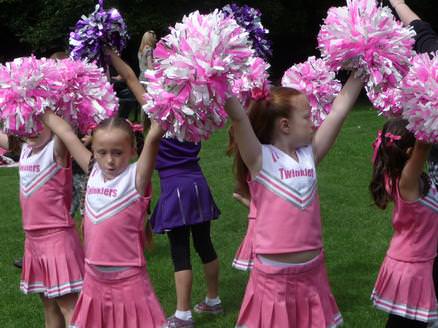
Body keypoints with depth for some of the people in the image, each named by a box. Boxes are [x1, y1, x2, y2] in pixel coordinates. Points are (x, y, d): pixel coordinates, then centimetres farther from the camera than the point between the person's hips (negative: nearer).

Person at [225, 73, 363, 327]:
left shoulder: (309, 154, 6)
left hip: (313, 273, 5)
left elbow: (340, 109, 6)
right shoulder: (261, 158, -8)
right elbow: (238, 116, -21)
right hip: (275, 276, -5)